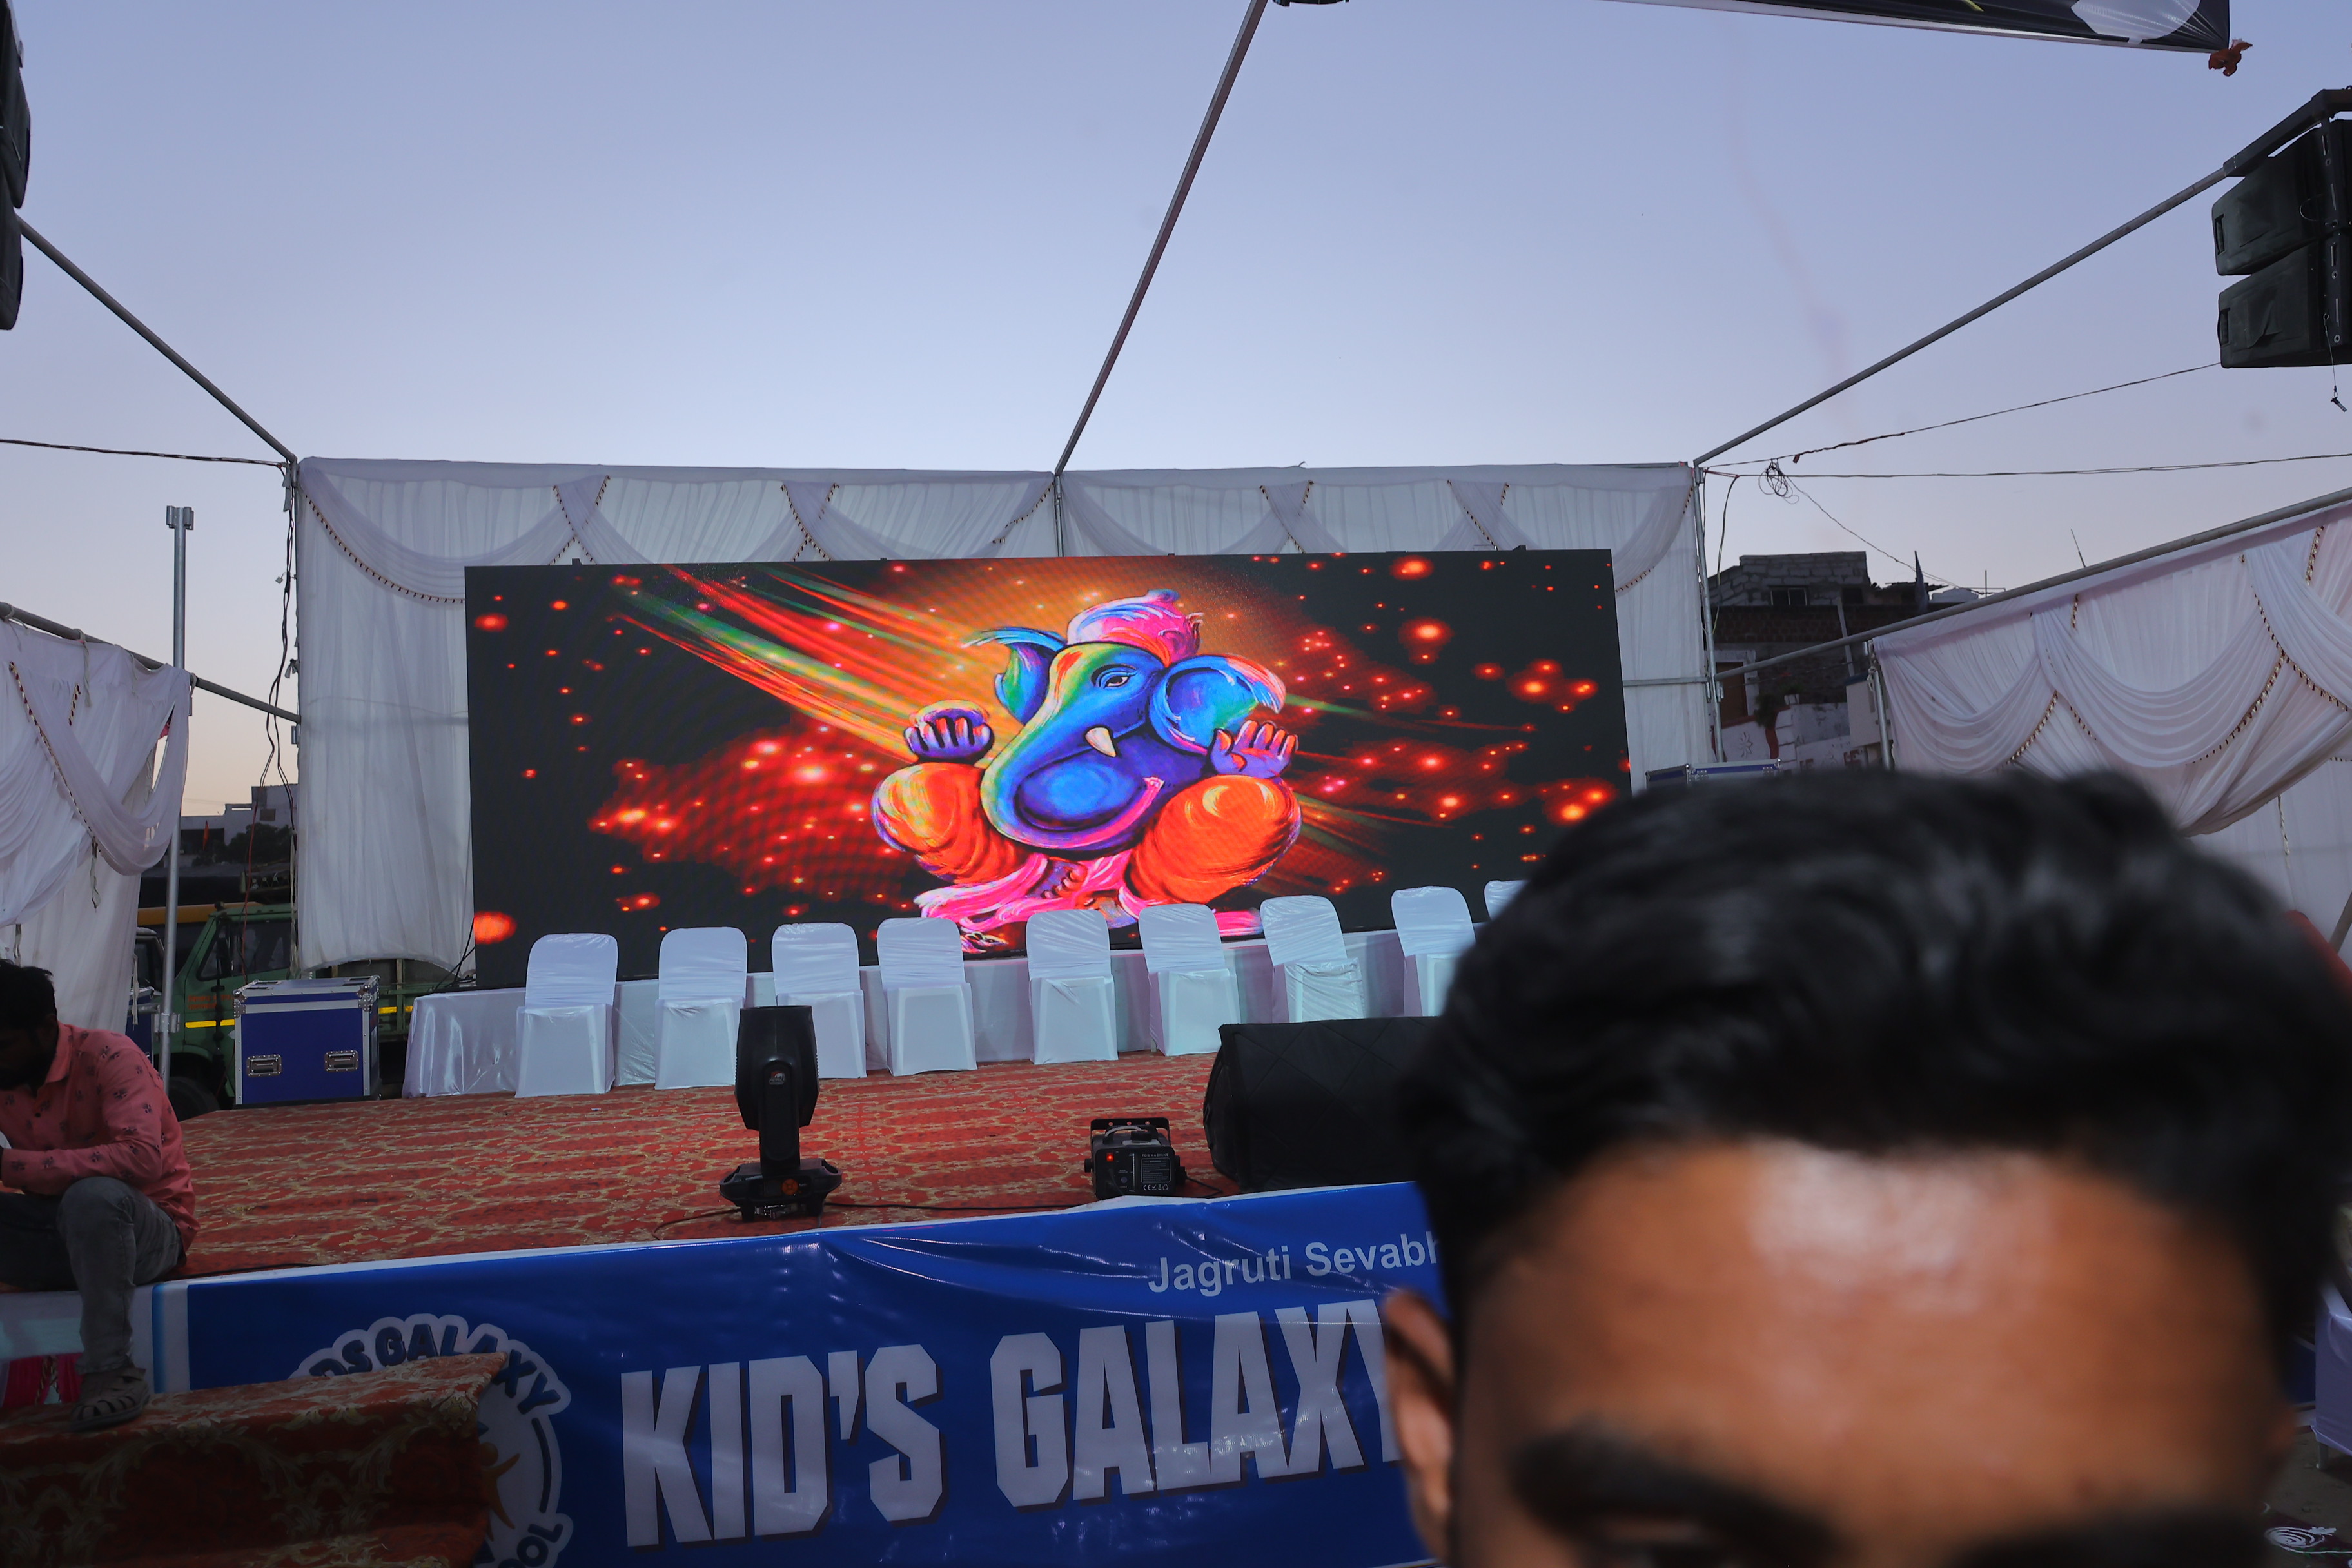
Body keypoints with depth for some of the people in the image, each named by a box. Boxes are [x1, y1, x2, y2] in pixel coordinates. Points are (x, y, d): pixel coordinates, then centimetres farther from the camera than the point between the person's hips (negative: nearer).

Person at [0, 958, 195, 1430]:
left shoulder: (108, 1056, -19)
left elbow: (144, 1158, -34)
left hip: (146, 1230, -6)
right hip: (60, 1231, 6)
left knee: (93, 1195, -37)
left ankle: (111, 1371, -27)